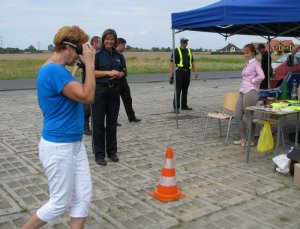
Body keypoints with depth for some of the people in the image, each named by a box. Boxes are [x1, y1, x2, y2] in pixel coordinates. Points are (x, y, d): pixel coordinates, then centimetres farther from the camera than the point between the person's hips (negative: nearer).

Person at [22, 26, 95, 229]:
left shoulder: (59, 70, 10)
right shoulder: (54, 70, -21)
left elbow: (79, 95, 17)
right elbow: (87, 97, -25)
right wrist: (89, 64, -20)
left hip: (75, 143, 10)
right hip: (58, 147, -10)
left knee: (83, 197, 11)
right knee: (60, 203, 6)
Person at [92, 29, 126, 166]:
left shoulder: (119, 56, 11)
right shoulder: (97, 54, -4)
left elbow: (124, 71, 15)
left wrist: (119, 74, -7)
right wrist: (108, 73, -16)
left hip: (114, 91, 5)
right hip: (99, 90, -4)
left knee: (112, 122, 11)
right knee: (98, 123, -1)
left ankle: (112, 152, 22)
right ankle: (99, 154, 8)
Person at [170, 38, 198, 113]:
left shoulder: (189, 51, 15)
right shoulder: (176, 51, -3)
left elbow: (193, 62, 18)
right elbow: (172, 62, -8)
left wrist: (195, 71, 9)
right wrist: (171, 73, -16)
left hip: (187, 72, 6)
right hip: (179, 72, -6)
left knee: (185, 90, 12)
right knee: (178, 91, -6)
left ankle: (184, 105, 22)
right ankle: (176, 107, -4)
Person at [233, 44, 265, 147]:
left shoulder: (255, 63, -9)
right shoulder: (247, 63, 16)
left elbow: (261, 76, -25)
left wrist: (253, 81, -10)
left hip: (251, 92, -9)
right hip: (243, 92, 9)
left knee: (248, 116, -2)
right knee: (237, 115, 8)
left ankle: (251, 140, 10)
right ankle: (243, 138, 18)